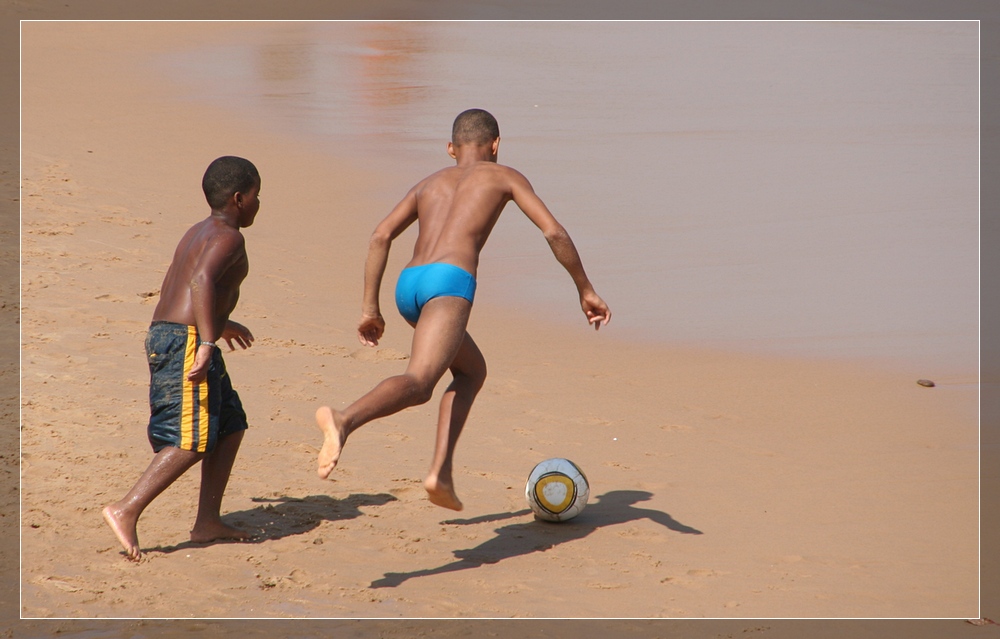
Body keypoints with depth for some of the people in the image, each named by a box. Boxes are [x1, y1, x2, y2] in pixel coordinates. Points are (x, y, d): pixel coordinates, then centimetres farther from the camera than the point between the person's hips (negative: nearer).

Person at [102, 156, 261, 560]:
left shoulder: (197, 233, 22)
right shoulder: (228, 238, -7)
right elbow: (202, 280, -25)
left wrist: (220, 324, 45)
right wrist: (207, 340, -32)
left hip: (163, 335, 10)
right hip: (185, 342, -10)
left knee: (230, 427, 14)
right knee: (193, 440, -12)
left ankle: (207, 522, 11)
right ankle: (126, 511, -19)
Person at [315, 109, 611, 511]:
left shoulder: (430, 183, 31)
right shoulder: (502, 176, 20)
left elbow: (381, 236, 18)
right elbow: (554, 233, 9)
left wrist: (370, 308, 18)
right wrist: (585, 290, 17)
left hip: (408, 285, 6)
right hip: (450, 281, -6)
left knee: (472, 370, 28)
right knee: (418, 383, -24)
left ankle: (441, 473, 13)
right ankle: (344, 419, -54)